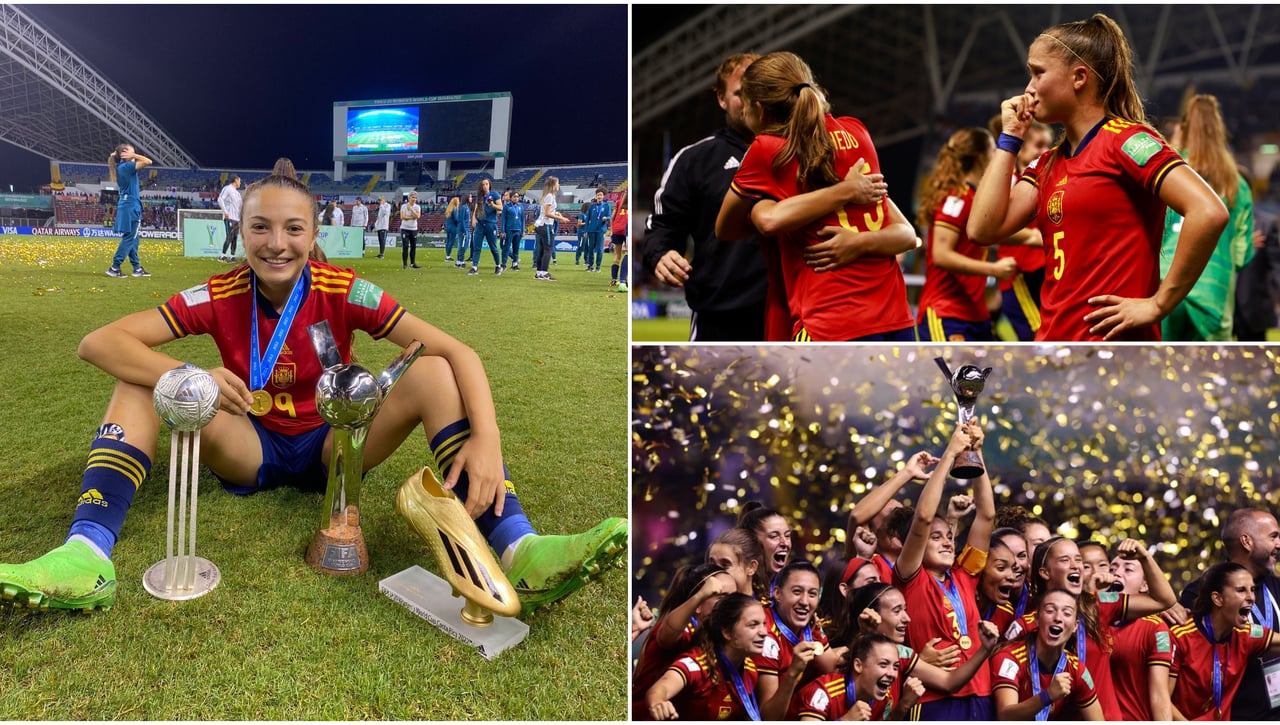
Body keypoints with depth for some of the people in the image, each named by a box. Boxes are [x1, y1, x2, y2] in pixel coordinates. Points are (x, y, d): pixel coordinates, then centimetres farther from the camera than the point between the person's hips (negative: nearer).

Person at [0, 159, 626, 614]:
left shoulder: (343, 292, -16)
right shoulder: (221, 296, -11)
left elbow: (459, 352, -25)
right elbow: (98, 343, -17)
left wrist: (486, 440, -42)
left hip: (333, 447, -1)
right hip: (249, 451, 2)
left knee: (435, 373, -25)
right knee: (141, 379, -17)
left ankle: (519, 552, -41)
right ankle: (86, 558, -33)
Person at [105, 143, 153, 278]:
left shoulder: (121, 166, 11)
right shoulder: (127, 166, -14)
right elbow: (148, 161, -20)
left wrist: (133, 157, 14)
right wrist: (134, 155, -10)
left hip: (126, 206, 9)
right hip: (131, 207, -9)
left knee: (132, 239, 14)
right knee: (129, 239, -6)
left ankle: (137, 268, 20)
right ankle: (114, 267, -7)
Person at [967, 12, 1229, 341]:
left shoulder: (1125, 140, -9)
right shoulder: (1047, 164, 12)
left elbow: (1209, 213, -19)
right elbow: (983, 230, 0)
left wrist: (1158, 304, -14)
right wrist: (1009, 139, 4)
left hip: (1110, 336, -7)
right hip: (1052, 335, 7)